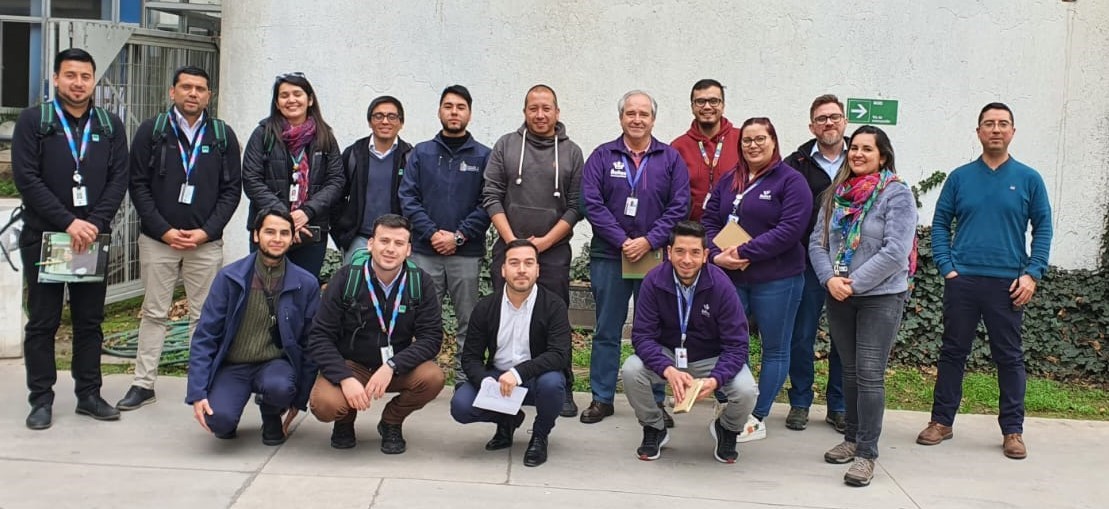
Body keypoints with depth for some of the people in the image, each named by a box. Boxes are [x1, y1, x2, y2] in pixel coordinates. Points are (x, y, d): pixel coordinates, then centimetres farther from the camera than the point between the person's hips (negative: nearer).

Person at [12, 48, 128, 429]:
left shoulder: (110, 126, 8)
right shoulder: (33, 121, 0)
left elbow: (119, 180, 3)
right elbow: (25, 177, -8)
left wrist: (96, 223, -12)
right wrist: (68, 222, -16)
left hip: (93, 239, 3)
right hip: (43, 238, -2)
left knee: (90, 321, 8)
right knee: (42, 322, 3)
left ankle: (89, 394, 17)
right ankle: (41, 399, 11)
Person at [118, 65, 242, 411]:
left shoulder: (223, 136, 5)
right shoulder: (151, 132, 2)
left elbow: (232, 189, 3)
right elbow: (138, 185, -1)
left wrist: (207, 231, -9)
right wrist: (164, 230, -10)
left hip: (206, 242, 1)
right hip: (158, 239, 0)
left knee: (204, 316, 5)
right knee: (154, 313, 6)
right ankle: (143, 384, 14)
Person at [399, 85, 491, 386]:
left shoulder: (483, 156, 6)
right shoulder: (421, 153, 10)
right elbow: (408, 197, 3)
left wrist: (459, 236, -11)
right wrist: (432, 233, -10)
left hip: (467, 254, -1)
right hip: (424, 252, 1)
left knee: (468, 322, 3)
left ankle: (466, 380, 9)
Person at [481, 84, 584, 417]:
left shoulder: (571, 152, 6)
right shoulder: (506, 146, 7)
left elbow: (576, 206, 2)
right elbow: (491, 196, 3)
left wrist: (545, 241, -7)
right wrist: (511, 239, -6)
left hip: (553, 251, -1)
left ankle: (562, 390, 8)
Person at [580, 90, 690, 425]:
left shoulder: (670, 158, 5)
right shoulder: (602, 157, 3)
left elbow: (679, 206, -2)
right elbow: (592, 203, -5)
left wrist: (649, 241, -12)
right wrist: (622, 241, -13)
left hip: (655, 256, 0)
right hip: (609, 256, 0)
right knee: (607, 330, 6)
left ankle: (655, 401, 16)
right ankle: (602, 398, 16)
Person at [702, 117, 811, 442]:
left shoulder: (791, 181, -6)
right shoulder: (728, 181, 12)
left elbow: (791, 229, -17)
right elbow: (709, 221, 9)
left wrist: (744, 252, -19)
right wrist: (717, 255, -11)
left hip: (776, 280, -5)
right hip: (730, 278, 5)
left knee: (775, 349, 6)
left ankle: (758, 419, 15)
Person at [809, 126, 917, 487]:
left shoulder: (897, 194, -9)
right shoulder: (837, 193, 8)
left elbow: (895, 252, -17)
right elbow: (818, 242, 6)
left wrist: (854, 283, -18)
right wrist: (830, 279, -12)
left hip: (881, 297, -5)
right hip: (838, 297, 5)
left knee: (870, 375, -7)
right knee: (850, 371, 15)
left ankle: (867, 453, 1)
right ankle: (853, 438, 28)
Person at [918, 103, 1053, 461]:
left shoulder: (1029, 179, 4)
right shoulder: (960, 177, 5)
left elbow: (1043, 229, 4)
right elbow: (940, 224, 6)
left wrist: (1032, 274, -6)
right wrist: (947, 267, -4)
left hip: (1008, 283, 0)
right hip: (962, 281, 1)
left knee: (1009, 357, 5)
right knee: (953, 352, 7)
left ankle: (1013, 430, 14)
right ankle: (942, 421, 17)